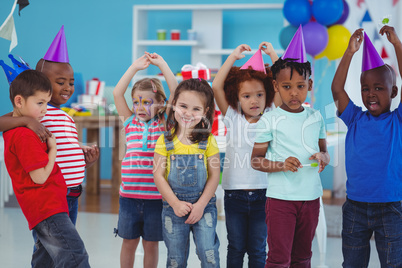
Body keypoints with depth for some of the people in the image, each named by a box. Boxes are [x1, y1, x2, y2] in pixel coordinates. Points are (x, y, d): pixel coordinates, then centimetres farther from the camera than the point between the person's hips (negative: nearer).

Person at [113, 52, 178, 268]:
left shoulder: (165, 123, 2)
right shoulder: (130, 122, 7)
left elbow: (175, 92, -8)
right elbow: (117, 93, -1)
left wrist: (161, 64, -5)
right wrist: (135, 67, -2)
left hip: (156, 195, -2)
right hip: (129, 194, 2)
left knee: (151, 243, 9)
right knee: (128, 242, 10)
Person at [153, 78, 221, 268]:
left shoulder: (208, 141, -3)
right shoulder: (165, 141, -3)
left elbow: (214, 176, -2)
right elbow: (158, 176, -3)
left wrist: (200, 205, -9)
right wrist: (175, 203, -12)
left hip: (203, 206, -1)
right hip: (173, 207, 1)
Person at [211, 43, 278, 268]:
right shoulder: (233, 118, 1)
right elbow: (216, 86, -8)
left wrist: (273, 55, -5)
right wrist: (234, 57, -7)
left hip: (262, 193, 0)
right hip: (234, 193, 0)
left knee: (258, 249, 9)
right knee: (235, 248, 11)